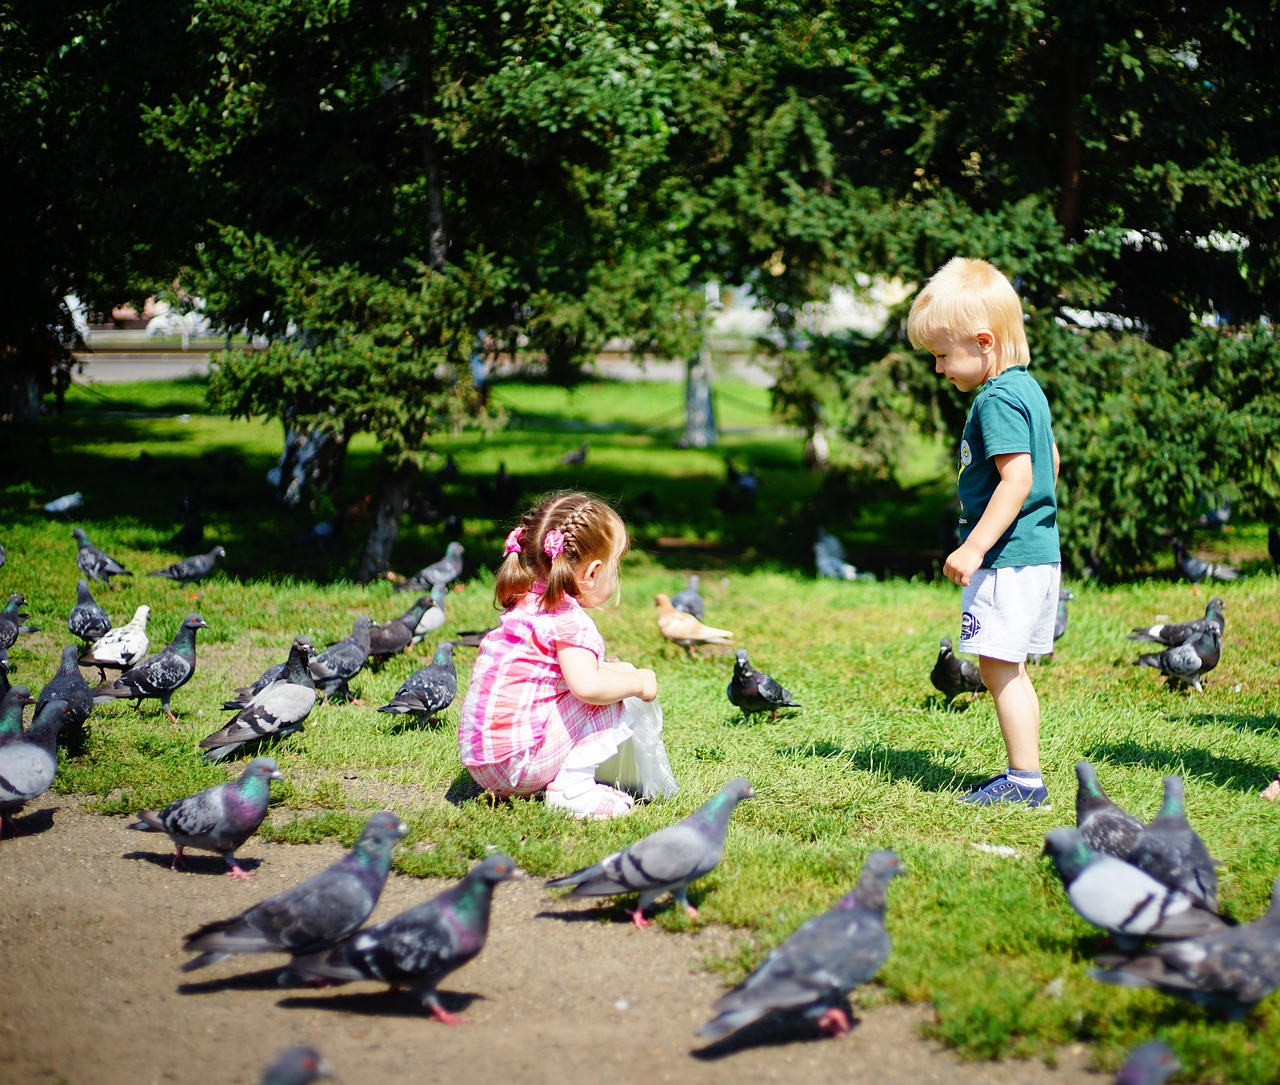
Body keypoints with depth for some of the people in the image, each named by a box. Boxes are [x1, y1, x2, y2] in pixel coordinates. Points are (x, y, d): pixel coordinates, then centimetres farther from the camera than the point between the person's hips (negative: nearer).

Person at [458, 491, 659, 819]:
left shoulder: (523, 605, 16)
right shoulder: (570, 619, -14)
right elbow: (588, 686, -26)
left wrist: (610, 669, 23)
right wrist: (638, 682, -9)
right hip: (518, 758, -10)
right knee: (614, 702, -7)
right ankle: (570, 788, -11)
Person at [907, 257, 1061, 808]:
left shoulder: (996, 400, -16)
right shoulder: (1027, 389, 14)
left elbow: (1018, 477, -25)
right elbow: (1050, 460, 25)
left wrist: (975, 547, -25)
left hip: (1008, 557, -10)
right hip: (1038, 551, 10)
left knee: (999, 666, -7)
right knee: (1010, 670, 14)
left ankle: (1026, 779, -5)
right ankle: (1023, 775, 18)